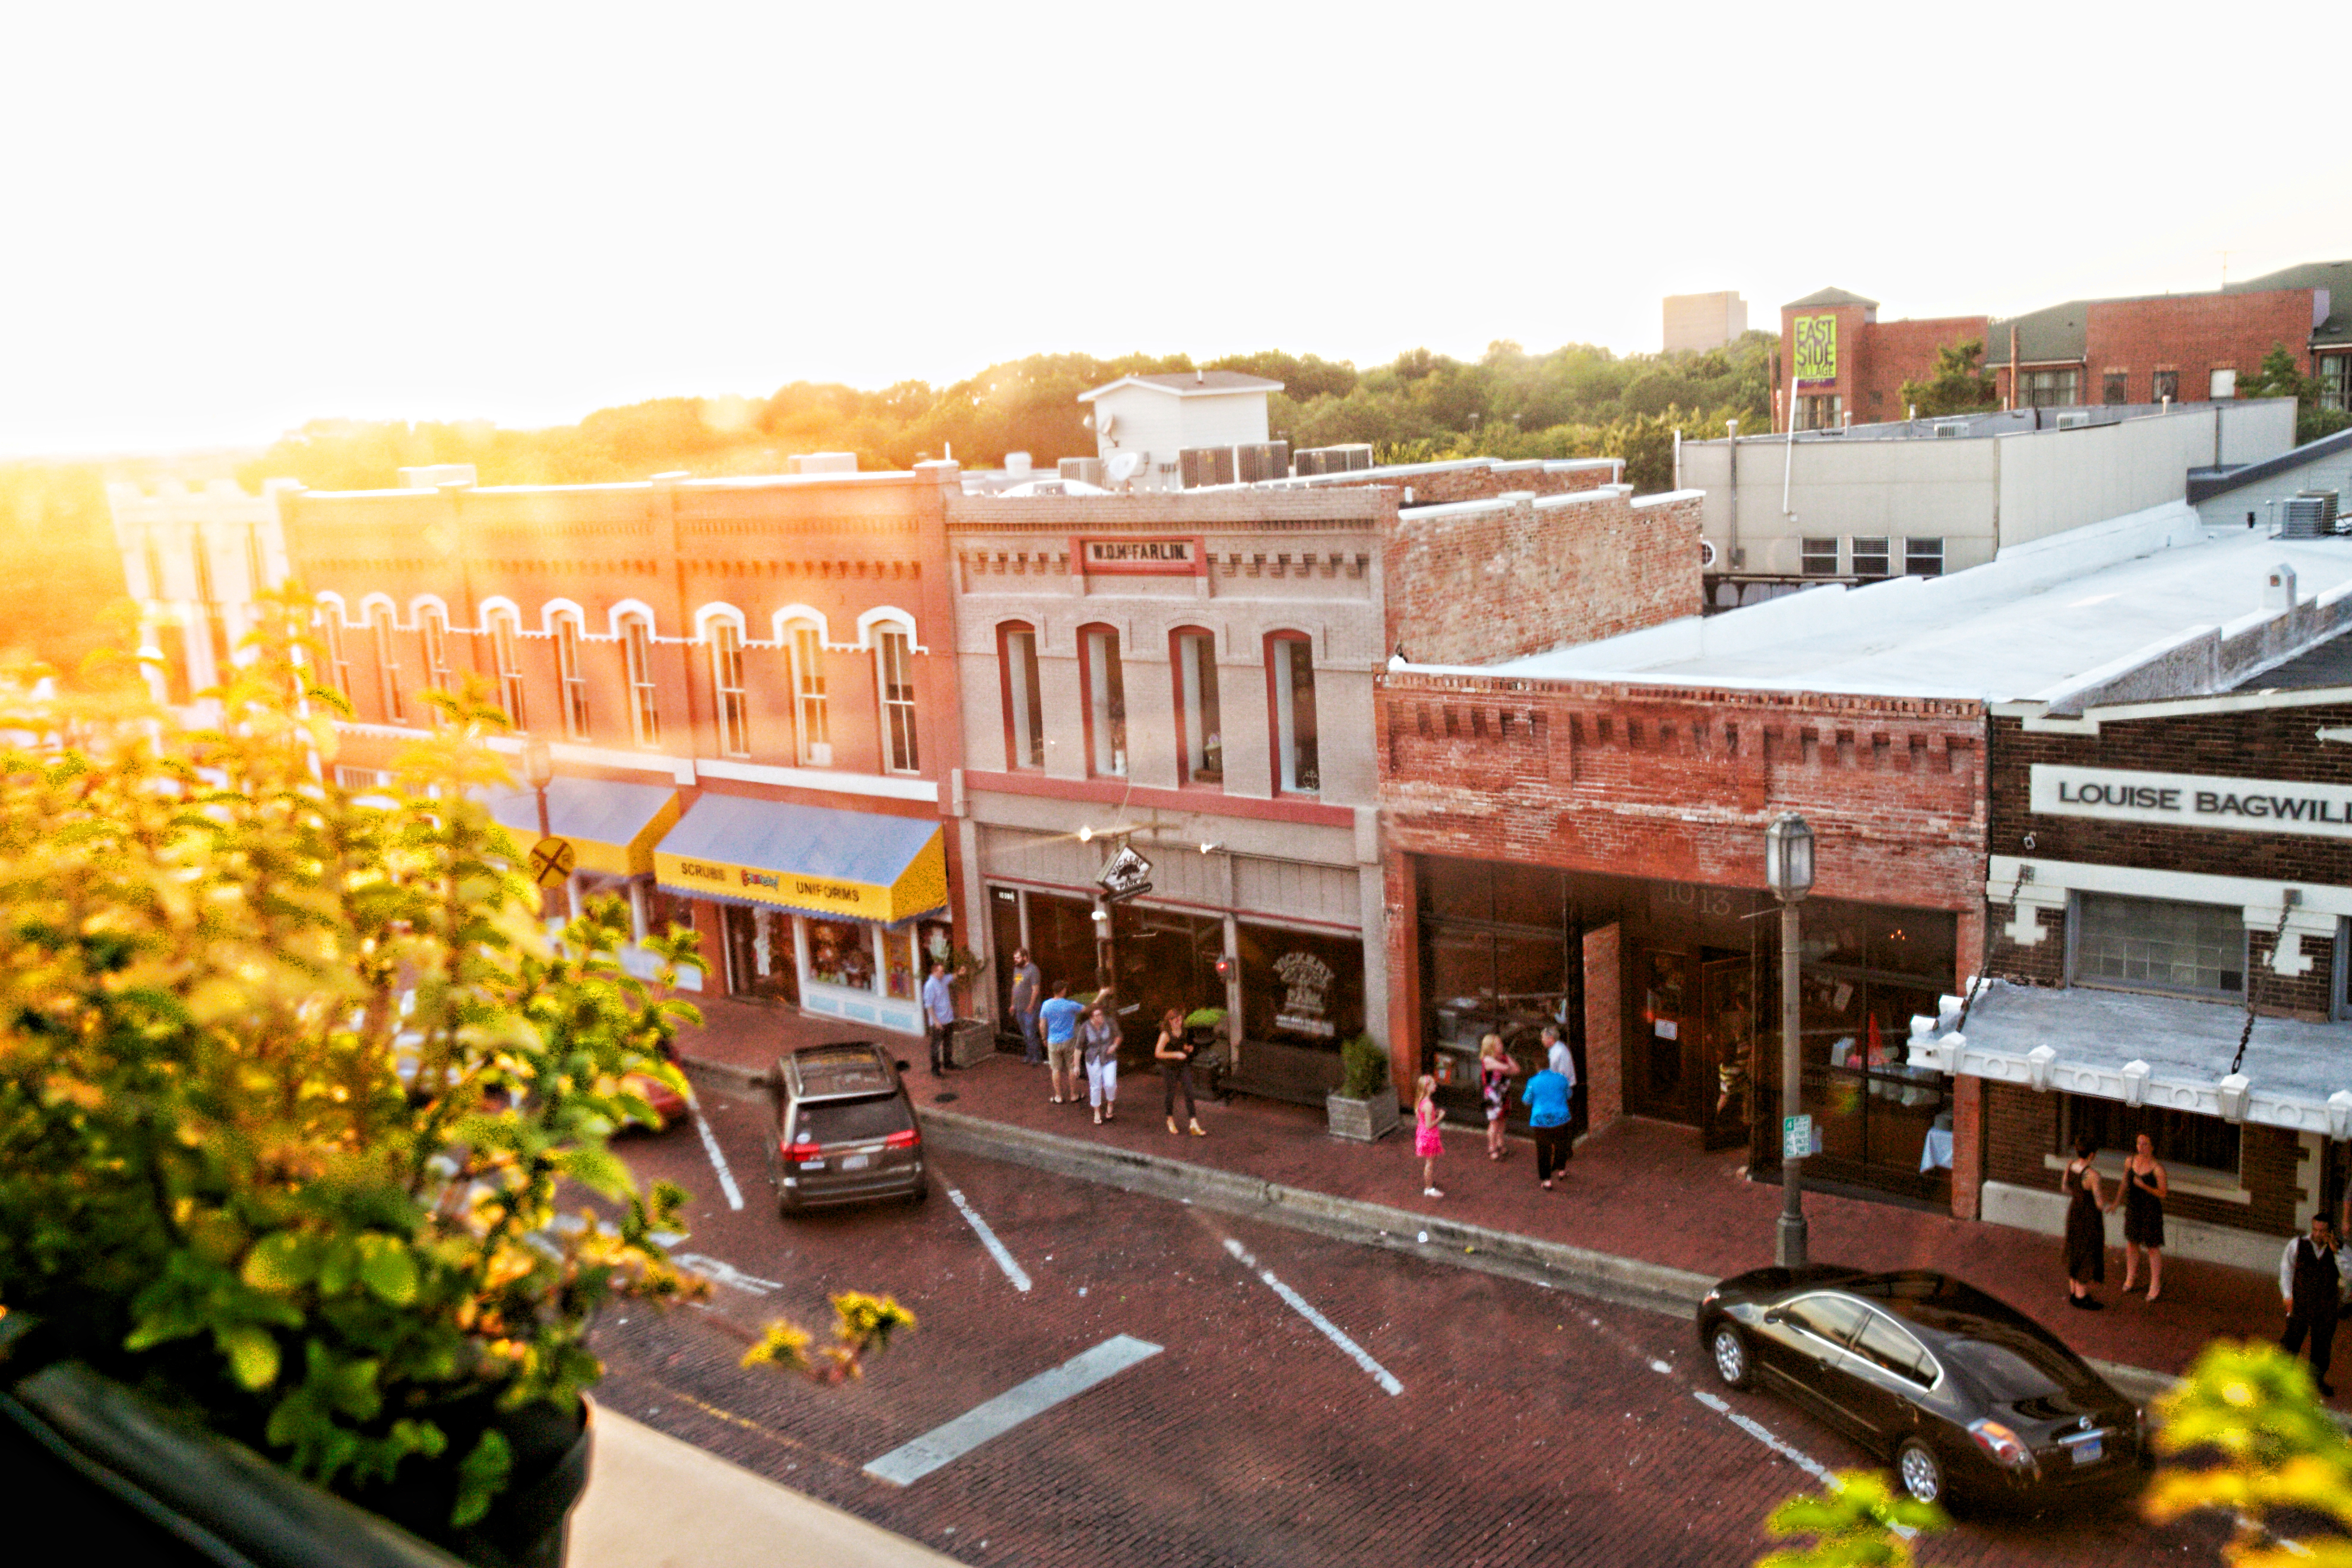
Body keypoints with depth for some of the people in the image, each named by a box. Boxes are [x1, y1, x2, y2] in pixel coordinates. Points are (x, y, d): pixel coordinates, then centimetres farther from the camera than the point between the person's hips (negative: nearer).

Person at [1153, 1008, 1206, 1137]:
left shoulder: (1182, 1031, 3)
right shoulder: (1166, 1035, -17)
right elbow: (1158, 1053, -19)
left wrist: (1188, 1048, -1)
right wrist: (1176, 1055, -25)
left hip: (1183, 1065, 5)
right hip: (1169, 1068, -5)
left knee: (1189, 1092, -5)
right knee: (1171, 1093, 8)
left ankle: (1194, 1124, -6)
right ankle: (1170, 1121, 33)